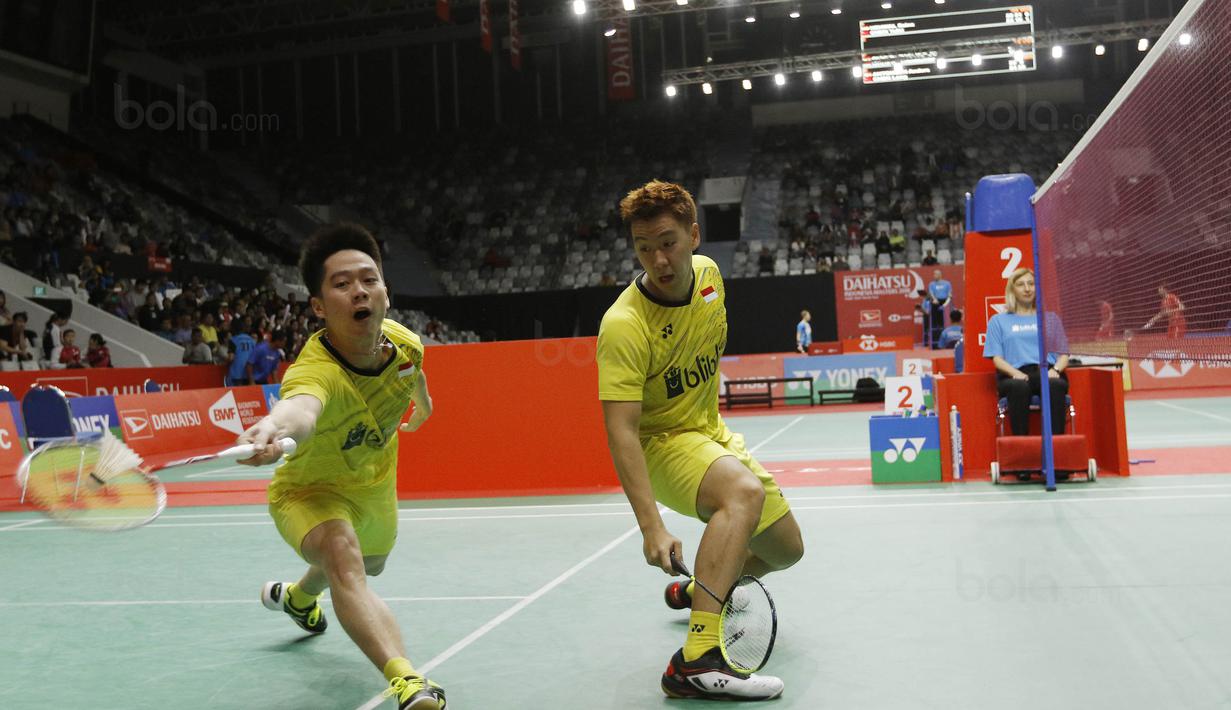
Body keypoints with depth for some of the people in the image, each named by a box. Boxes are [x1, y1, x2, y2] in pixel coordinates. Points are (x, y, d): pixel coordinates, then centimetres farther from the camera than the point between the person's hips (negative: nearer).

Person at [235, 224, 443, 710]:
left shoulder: (404, 342, -24)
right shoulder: (315, 371, -43)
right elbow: (302, 406, -68)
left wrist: (423, 404, 23)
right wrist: (274, 426, -91)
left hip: (375, 482, 7)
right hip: (310, 490, -6)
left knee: (371, 564, 33)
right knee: (342, 556, -39)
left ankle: (296, 596, 67)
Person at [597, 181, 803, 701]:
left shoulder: (708, 273, -8)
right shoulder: (624, 325, -30)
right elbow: (621, 431, -34)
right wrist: (651, 527, -43)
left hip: (711, 432, 7)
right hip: (661, 442, -7)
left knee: (785, 549, 13)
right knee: (744, 490, -37)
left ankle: (693, 591, 41)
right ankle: (696, 662, -40)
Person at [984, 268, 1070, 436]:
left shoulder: (1050, 318, 26)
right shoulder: (998, 321, 21)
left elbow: (1064, 354, 18)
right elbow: (997, 358, 10)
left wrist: (1055, 370, -6)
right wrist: (1015, 373, -12)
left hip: (1047, 372, 1)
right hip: (1014, 375, -1)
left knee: (1055, 385, -37)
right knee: (1019, 387, -39)